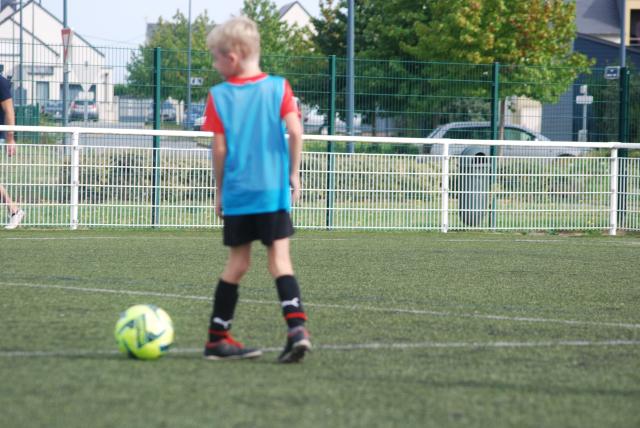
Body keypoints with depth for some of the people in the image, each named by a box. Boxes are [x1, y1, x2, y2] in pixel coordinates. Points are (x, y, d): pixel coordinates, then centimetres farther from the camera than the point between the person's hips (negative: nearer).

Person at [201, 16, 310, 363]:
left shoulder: (219, 96, 0)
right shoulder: (278, 87, 1)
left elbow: (219, 148, -2)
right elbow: (295, 131, -8)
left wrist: (220, 191, 9)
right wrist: (294, 174, 2)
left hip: (236, 192, 1)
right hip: (273, 191, -1)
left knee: (238, 261, 11)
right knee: (279, 257, -1)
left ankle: (217, 338, 16)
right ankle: (297, 326, -19)